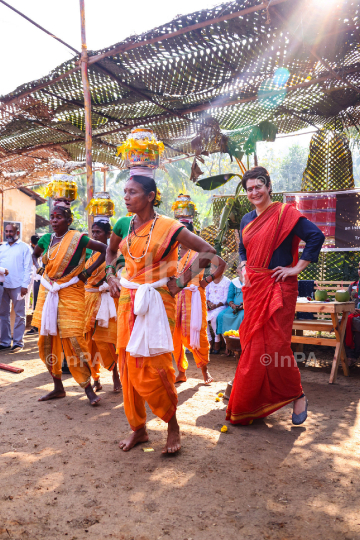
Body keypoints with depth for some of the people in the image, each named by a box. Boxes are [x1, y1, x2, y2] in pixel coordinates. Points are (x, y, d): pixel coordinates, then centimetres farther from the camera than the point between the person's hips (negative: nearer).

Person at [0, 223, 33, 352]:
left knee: (19, 315, 1)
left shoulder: (24, 247, 3)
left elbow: (28, 268, -3)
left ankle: (18, 343, 7)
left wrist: (25, 285, -11)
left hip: (17, 286, -5)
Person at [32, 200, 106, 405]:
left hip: (70, 294, -6)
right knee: (47, 341, 8)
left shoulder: (77, 238, -9)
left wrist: (87, 272, -11)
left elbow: (106, 249, -9)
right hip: (47, 293, 6)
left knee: (74, 341, -9)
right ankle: (58, 387, 21)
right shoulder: (46, 239, 6)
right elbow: (35, 254, 26)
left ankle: (88, 387, 4)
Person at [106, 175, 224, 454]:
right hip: (128, 301, 5)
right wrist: (110, 276, 12)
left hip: (156, 302, -5)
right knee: (128, 366, 7)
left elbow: (208, 251, -8)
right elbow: (111, 250, 27)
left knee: (154, 368, -5)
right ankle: (138, 429, 24)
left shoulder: (169, 227, -9)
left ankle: (172, 425, 20)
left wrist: (181, 282, -12)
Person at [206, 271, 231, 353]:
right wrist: (208, 302, -6)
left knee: (214, 317, -35)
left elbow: (226, 298, -5)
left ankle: (217, 343, -23)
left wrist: (217, 305, -19)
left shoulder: (226, 281, 1)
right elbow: (205, 294, 15)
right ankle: (209, 341, -18)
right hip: (209, 306, 4)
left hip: (221, 306, -4)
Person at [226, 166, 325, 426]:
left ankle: (298, 396, 16)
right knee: (253, 344, 10)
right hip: (253, 288, 7)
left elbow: (316, 236, -15)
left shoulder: (284, 213, -8)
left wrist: (297, 268, -15)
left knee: (276, 345, -6)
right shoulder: (247, 220, 13)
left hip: (277, 287, -7)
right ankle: (253, 404, 25)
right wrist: (244, 267, 11)